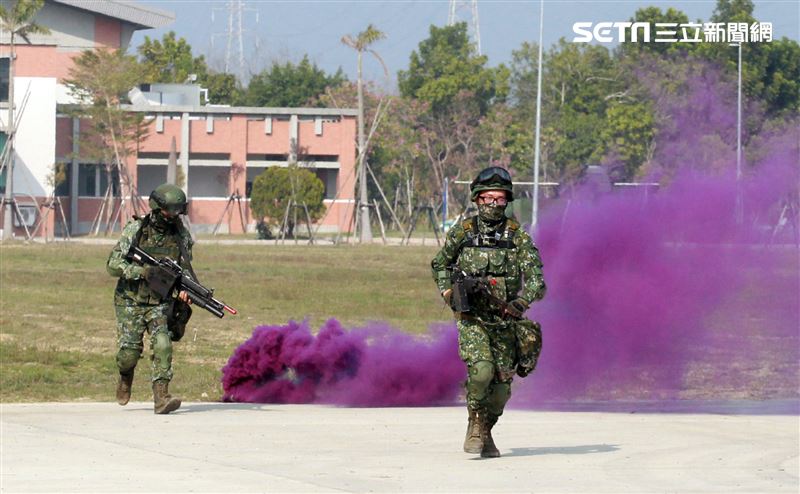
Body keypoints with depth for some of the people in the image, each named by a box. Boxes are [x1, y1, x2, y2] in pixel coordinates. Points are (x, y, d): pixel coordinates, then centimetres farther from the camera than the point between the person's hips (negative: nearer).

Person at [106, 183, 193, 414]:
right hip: (131, 302, -2)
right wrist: (140, 271, -27)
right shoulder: (135, 230, -9)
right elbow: (113, 265, -11)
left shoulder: (181, 235, 0)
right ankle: (125, 376, 30)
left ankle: (161, 397, -21)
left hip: (161, 303, 2)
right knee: (129, 350, -6)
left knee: (162, 345, -18)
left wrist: (184, 290, -14)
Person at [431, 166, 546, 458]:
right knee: (481, 370, -22)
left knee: (501, 384, 4)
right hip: (471, 319, -1)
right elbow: (440, 264, 18)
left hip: (506, 321, 2)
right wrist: (447, 292, 1)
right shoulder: (462, 233, 3)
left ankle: (486, 431, 27)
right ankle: (475, 423, 0)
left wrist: (521, 302, -26)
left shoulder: (518, 237, 0)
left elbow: (535, 278, -8)